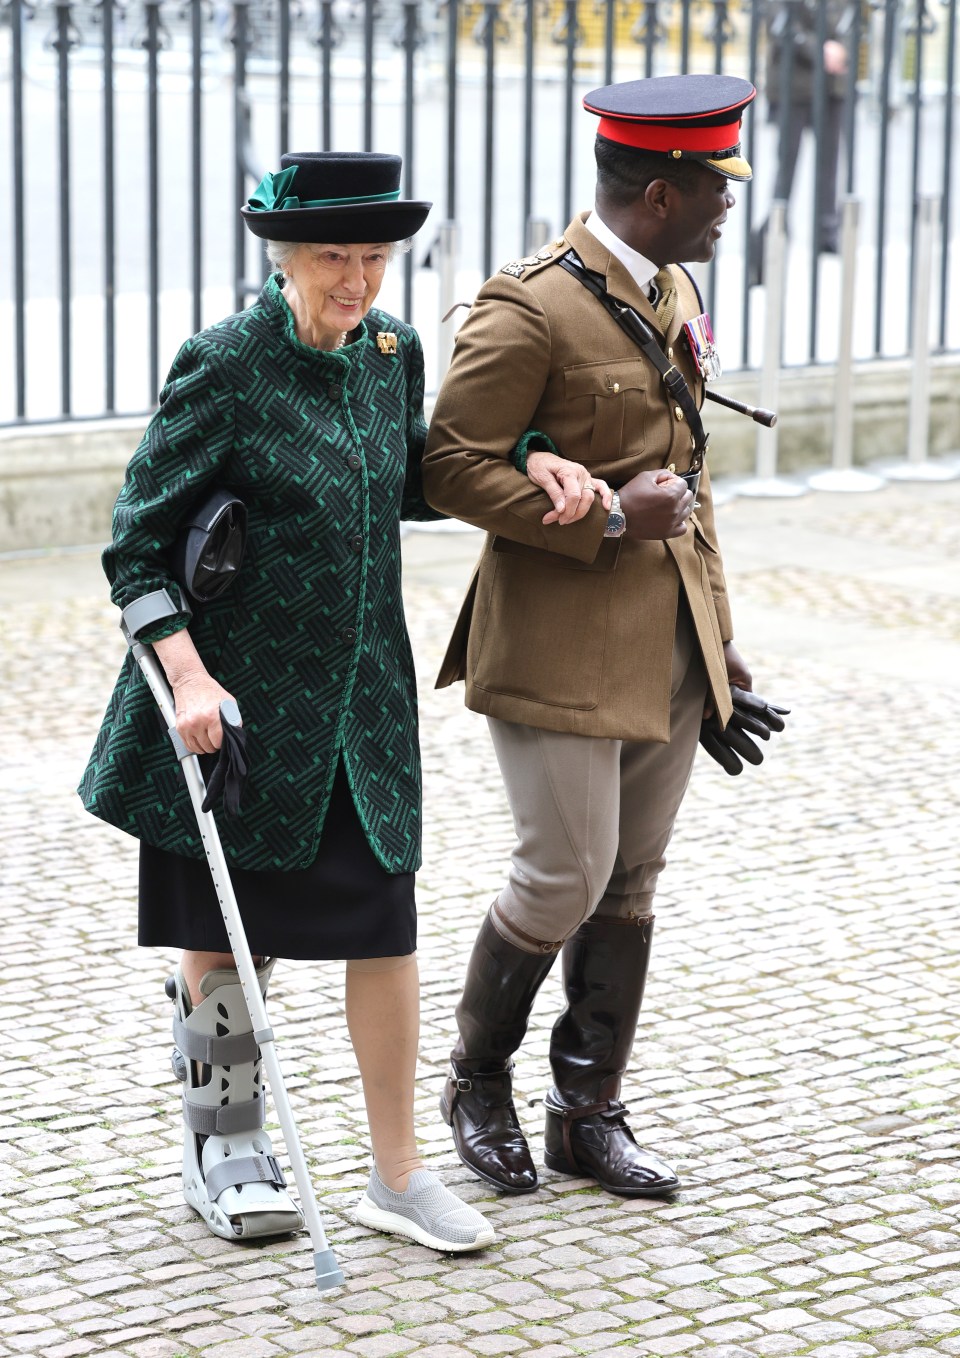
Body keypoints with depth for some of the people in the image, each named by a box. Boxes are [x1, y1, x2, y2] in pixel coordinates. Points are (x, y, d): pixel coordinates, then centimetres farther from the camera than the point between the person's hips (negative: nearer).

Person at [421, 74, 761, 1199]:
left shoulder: (676, 294, 13)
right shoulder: (527, 308, -15)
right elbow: (451, 468, -16)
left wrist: (719, 632, 19)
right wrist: (605, 518, -20)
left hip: (670, 649, 8)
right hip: (561, 651, -8)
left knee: (631, 885, 10)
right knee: (565, 880, -4)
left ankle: (589, 1114, 20)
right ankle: (477, 1083, 20)